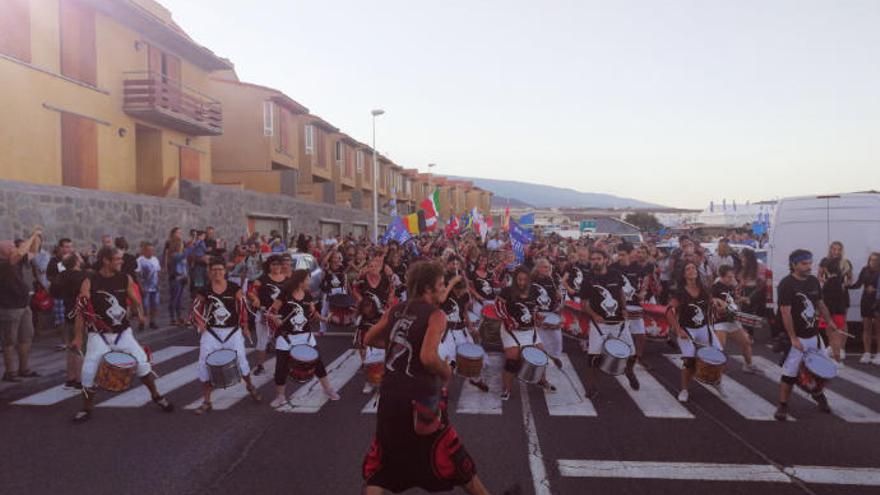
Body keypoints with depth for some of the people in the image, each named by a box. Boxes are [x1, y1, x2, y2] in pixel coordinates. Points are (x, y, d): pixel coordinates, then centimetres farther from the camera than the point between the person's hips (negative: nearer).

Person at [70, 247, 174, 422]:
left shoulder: (126, 279, -1)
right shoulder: (90, 282, -9)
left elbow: (135, 301, 9)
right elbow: (81, 311, -9)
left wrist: (140, 314, -12)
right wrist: (79, 337, -13)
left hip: (122, 331, 2)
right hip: (99, 334, -2)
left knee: (142, 361, -5)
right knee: (88, 371, -6)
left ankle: (156, 396, 15)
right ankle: (86, 409, 17)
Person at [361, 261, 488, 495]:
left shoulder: (396, 310, 8)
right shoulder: (435, 315, -11)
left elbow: (369, 339, 16)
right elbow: (428, 357, -24)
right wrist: (446, 372, -6)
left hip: (390, 394, 5)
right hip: (419, 397, -5)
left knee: (379, 465, 18)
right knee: (456, 461, 13)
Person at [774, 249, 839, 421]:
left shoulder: (814, 281, 5)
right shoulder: (786, 284, -16)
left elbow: (820, 303, 20)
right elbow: (785, 312, -20)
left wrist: (829, 321, 12)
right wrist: (793, 338, -22)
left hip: (813, 335, 7)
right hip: (796, 337, -7)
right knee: (790, 374, -4)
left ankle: (819, 396, 43)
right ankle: (782, 406, 6)